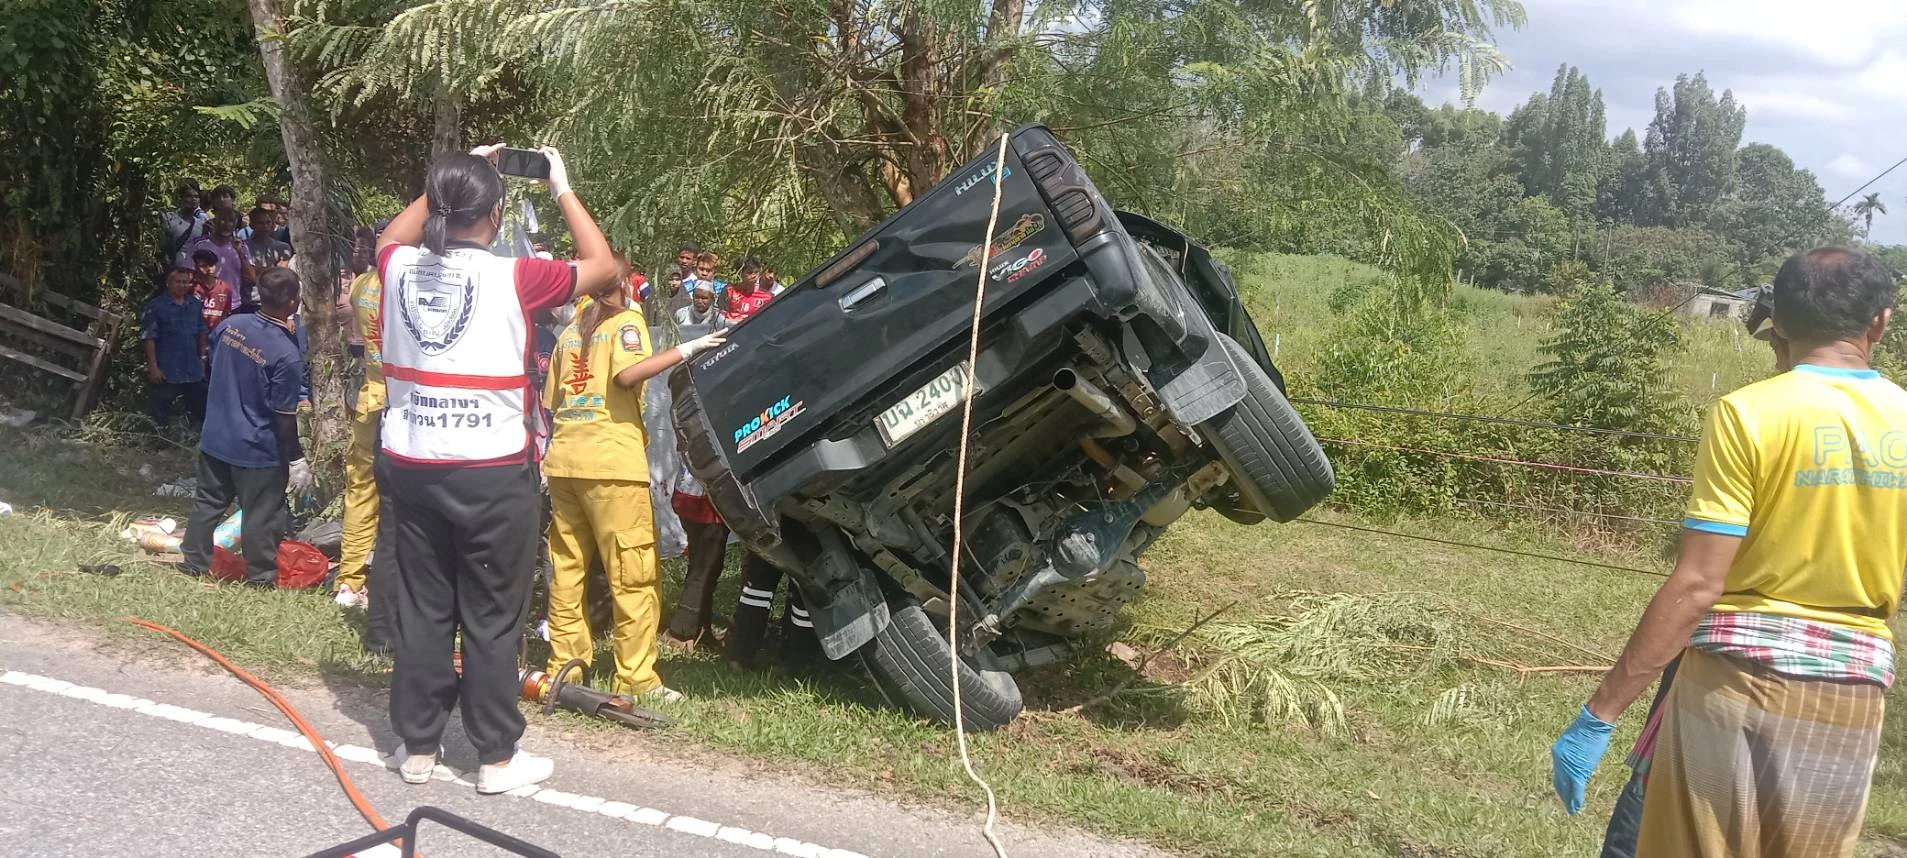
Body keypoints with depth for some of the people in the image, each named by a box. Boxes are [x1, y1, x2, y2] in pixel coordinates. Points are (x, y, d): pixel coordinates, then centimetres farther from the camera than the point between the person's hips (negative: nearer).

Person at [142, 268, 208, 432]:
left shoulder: (195, 304, 7)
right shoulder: (156, 306, -9)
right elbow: (149, 338, -12)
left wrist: (202, 357, 12)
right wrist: (153, 367, -16)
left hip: (194, 371, 5)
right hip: (166, 372, -5)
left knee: (201, 412, 16)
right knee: (160, 416, 4)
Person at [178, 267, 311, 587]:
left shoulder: (230, 324, -5)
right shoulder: (287, 355, -23)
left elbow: (211, 365, 13)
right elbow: (284, 416, -19)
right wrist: (296, 459, -10)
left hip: (214, 438, 6)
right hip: (258, 451, -6)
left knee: (208, 502, 19)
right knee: (261, 515, 7)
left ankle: (194, 564, 29)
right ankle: (260, 578, 16)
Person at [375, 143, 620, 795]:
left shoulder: (399, 269, 1)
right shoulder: (512, 278, -12)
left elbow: (392, 236, 27)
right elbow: (603, 267, 1)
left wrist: (451, 181, 24)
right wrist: (561, 188, 8)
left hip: (410, 466, 5)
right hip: (491, 473, -5)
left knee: (422, 609, 13)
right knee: (492, 619, 4)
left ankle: (418, 745, 22)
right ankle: (497, 757, 13)